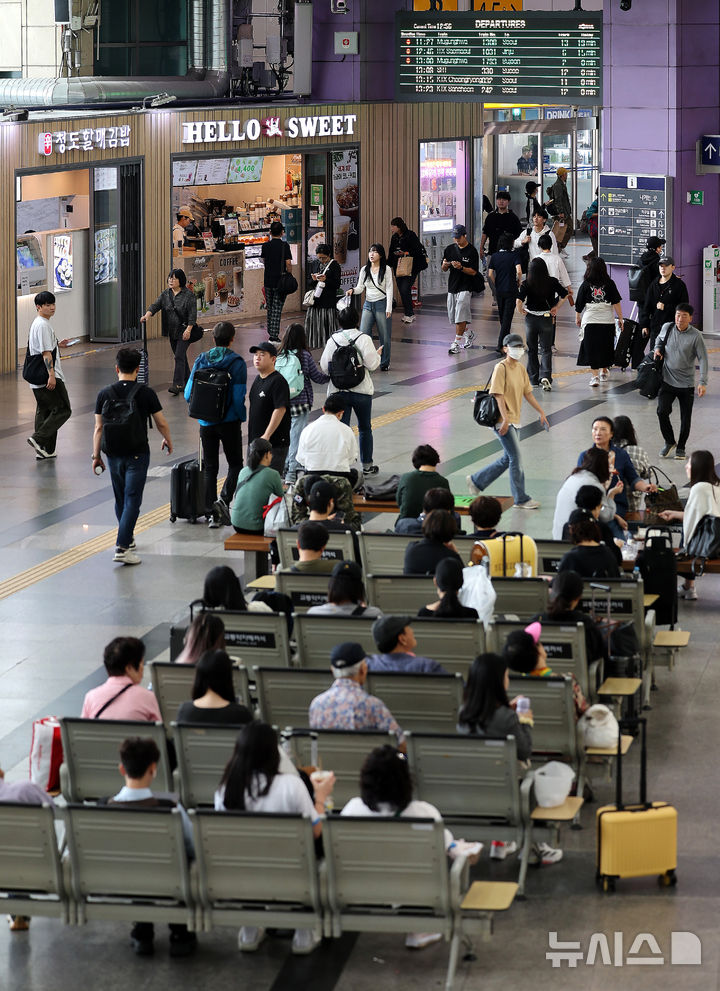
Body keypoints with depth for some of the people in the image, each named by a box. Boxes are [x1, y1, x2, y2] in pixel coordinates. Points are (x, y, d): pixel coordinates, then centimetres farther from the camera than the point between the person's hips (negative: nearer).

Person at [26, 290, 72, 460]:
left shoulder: (37, 323, 17)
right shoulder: (43, 325, -15)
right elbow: (46, 353, -22)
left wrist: (57, 344, 25)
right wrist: (51, 375, -26)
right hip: (46, 376, -10)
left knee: (44, 411, 12)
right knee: (63, 410, -7)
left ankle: (44, 451, 12)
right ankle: (38, 439, -13)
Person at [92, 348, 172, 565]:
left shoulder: (104, 394, -2)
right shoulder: (145, 393, -9)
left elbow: (98, 428, 1)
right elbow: (161, 423, 0)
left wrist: (96, 456, 9)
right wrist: (167, 441, 20)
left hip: (113, 455, 4)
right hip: (137, 454, -3)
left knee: (120, 499, 19)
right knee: (132, 500, -4)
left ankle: (128, 538, 35)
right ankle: (122, 547, -14)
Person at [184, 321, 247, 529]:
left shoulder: (201, 360, -1)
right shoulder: (237, 362, -10)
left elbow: (189, 394, -1)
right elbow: (238, 397, -16)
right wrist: (241, 418, 1)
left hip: (206, 423, 3)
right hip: (230, 422, -3)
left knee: (209, 467, 10)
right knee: (235, 463, 13)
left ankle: (211, 513, 6)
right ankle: (224, 500, -9)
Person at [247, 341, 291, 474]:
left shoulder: (278, 381, -15)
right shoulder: (258, 380, 14)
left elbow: (280, 409, -22)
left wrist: (267, 436, -23)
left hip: (274, 443, -9)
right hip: (255, 440, 9)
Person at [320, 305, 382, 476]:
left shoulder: (332, 340, -3)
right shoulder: (363, 339, -10)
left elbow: (324, 366, -3)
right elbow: (372, 364, -13)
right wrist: (378, 354, 7)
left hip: (338, 391, 1)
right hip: (361, 390, -1)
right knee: (365, 428, 16)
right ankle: (367, 465, 24)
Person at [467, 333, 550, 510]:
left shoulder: (520, 369, 12)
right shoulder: (501, 368, -13)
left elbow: (528, 393, 18)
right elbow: (499, 395, -18)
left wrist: (541, 412, 14)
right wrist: (505, 419, -25)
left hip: (515, 421, 9)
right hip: (503, 421, -9)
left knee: (507, 459, 14)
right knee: (516, 459, -7)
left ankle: (476, 481, 28)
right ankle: (521, 499, 0)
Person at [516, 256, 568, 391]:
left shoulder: (526, 284, -11)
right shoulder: (552, 282, -7)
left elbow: (519, 300, -21)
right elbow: (564, 294, -6)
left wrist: (521, 310, -3)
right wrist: (556, 307, 5)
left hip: (531, 319, 0)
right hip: (547, 319, 0)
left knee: (532, 350, 15)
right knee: (546, 350, 4)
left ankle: (534, 379, 21)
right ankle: (545, 376, -17)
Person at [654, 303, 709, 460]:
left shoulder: (695, 336, -12)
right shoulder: (667, 328, -2)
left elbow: (703, 359, -10)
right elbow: (659, 339, 22)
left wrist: (703, 382, -16)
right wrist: (657, 349, 0)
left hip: (686, 384, -2)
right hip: (667, 381, 2)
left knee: (686, 418, 5)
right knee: (662, 411, -11)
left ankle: (681, 447, 25)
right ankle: (669, 442, 11)